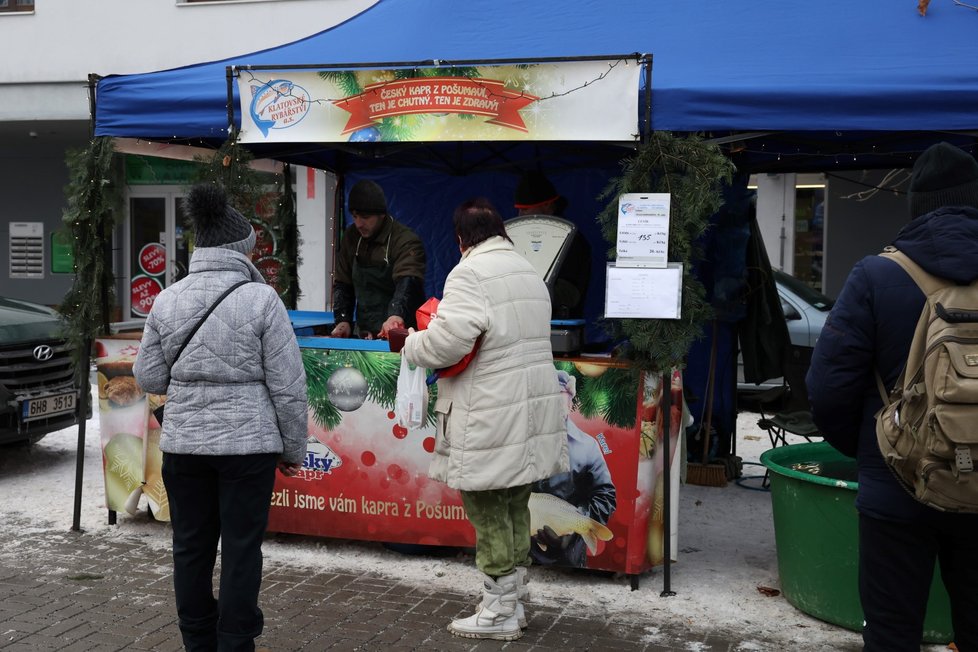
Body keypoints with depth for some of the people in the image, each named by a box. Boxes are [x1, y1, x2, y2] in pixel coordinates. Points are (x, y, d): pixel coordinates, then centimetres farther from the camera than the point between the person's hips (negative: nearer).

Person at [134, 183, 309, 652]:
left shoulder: (167, 300, 0)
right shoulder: (260, 298, -10)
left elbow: (148, 376, 6)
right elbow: (288, 386, -9)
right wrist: (292, 448, 1)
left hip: (183, 440, 4)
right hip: (248, 441, -4)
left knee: (191, 545, 14)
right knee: (241, 547, 6)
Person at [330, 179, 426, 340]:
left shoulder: (406, 241, -14)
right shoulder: (351, 237, 7)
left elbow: (408, 283, -30)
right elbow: (342, 283, 13)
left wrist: (396, 315, -47)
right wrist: (343, 320, 0)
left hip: (401, 335, -5)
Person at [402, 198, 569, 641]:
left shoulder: (470, 272, -13)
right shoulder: (529, 272, 16)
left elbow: (450, 339, -25)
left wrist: (412, 344, -5)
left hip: (491, 419, -9)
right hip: (534, 410, 9)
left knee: (488, 514, 1)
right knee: (515, 510, 17)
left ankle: (499, 613, 10)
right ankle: (510, 601, 28)